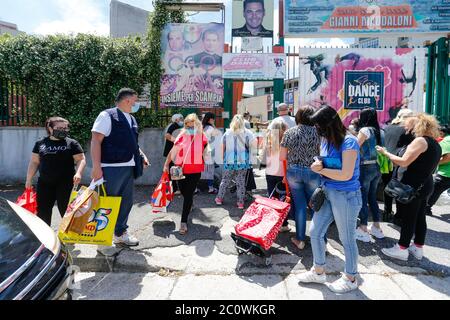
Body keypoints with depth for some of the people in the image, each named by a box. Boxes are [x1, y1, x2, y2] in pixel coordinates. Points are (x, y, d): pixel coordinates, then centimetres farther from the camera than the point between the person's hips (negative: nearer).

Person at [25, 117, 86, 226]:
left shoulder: (72, 143, -1)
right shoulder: (40, 143, 9)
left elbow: (81, 159, -4)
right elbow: (34, 162, 14)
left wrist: (78, 173, -21)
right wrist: (29, 179, 13)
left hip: (65, 183, -4)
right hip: (44, 183, 4)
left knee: (66, 211, 0)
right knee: (42, 212, 10)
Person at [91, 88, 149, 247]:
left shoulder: (132, 119, 18)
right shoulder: (107, 115, -7)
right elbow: (96, 140, -13)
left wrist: (142, 156, 14)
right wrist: (96, 166, -20)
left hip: (128, 168, 8)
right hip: (112, 168, -8)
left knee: (126, 202, 14)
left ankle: (120, 233, 29)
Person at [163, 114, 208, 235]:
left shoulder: (202, 137, -4)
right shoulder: (182, 136, -5)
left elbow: (205, 152, 13)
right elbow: (173, 151, 1)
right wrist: (166, 164, 0)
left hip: (195, 171, -2)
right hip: (181, 170, 2)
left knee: (189, 194, -4)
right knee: (184, 192, 16)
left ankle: (184, 221, -1)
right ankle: (190, 204, 51)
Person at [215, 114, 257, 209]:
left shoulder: (227, 133, 1)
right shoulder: (247, 133, -4)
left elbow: (223, 147, 6)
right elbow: (254, 144, -9)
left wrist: (224, 157, 16)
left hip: (229, 161, 1)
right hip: (243, 161, -1)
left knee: (225, 180, 15)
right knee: (241, 181, 7)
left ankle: (219, 198, 24)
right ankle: (241, 202, 13)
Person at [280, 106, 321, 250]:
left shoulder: (289, 132, -1)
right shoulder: (318, 131, -4)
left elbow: (282, 157, 0)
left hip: (293, 172, 1)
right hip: (313, 172, -1)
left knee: (299, 205, 10)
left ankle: (300, 239, 19)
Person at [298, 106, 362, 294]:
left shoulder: (349, 142, -18)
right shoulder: (326, 141, 6)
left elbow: (346, 175, -24)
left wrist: (320, 170, -13)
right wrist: (317, 166, -10)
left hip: (345, 196, -8)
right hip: (327, 193, 8)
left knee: (347, 239, 9)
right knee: (315, 232, 12)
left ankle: (351, 279, 31)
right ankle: (318, 272, 32)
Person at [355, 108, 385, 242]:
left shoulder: (365, 130, -12)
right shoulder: (381, 132, 9)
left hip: (365, 168, -7)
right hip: (377, 167, 7)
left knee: (363, 198, 0)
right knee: (372, 197, 17)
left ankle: (363, 230, 6)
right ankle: (376, 227, 25)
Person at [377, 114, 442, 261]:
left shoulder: (420, 140, -15)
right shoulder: (436, 145, 13)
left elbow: (403, 162, -22)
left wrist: (386, 152, -11)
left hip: (413, 186, -9)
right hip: (426, 185, 9)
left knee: (408, 217, -2)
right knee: (420, 217, 14)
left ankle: (402, 249, 7)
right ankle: (418, 248, 24)